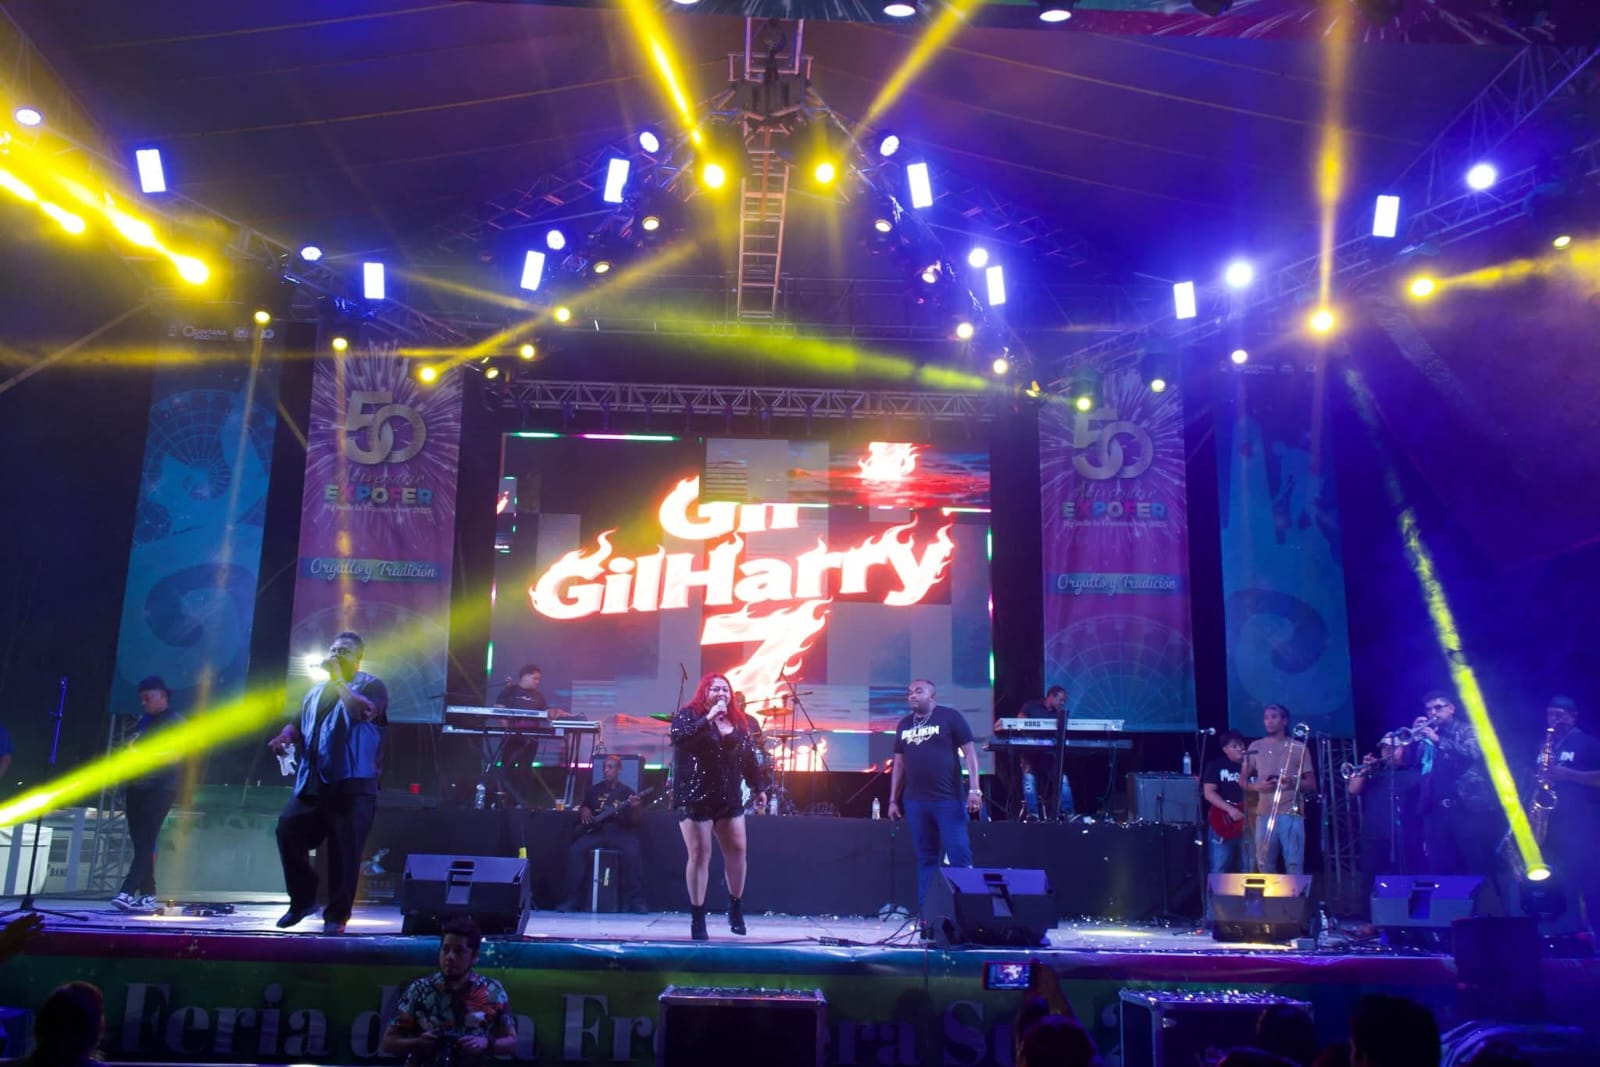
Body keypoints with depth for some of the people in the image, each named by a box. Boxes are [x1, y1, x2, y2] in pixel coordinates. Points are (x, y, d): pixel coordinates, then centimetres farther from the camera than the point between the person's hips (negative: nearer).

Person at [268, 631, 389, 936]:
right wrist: (286, 736, 3)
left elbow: (361, 711, -22)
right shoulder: (317, 690, 20)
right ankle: (303, 899, 19)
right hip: (311, 783, 6)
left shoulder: (372, 686, -2)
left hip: (352, 786, -6)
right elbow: (299, 722, 26)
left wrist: (338, 678, -15)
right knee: (288, 832, 0)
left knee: (343, 851, -5)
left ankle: (337, 915, 7)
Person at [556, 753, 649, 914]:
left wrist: (635, 808, -22)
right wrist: (584, 812, 2)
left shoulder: (627, 792, 6)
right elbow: (583, 808, 26)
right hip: (596, 831, 3)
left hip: (619, 832, -3)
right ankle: (571, 899, -21)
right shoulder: (594, 789, 16)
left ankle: (635, 900, -25)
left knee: (632, 852, -34)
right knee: (575, 850, -26)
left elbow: (633, 822, -1)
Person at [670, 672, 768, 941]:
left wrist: (759, 787, 13)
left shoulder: (737, 721, 12)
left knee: (737, 850, 3)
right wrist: (708, 719, -24)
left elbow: (749, 756, 16)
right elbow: (678, 737, -23)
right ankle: (697, 917, 5)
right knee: (699, 855, -3)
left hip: (729, 799, 5)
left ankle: (736, 906, 21)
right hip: (696, 798, -5)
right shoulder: (688, 715, -3)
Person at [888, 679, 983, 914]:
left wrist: (974, 789, -12)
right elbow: (899, 764, 18)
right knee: (926, 858, 9)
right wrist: (893, 800, 14)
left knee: (959, 855, -7)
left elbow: (970, 752, -4)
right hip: (915, 801, 5)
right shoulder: (904, 725, 14)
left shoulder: (949, 717, -1)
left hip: (948, 799, -5)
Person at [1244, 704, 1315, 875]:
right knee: (1264, 865, 3)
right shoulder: (1256, 747, 12)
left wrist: (1294, 783, -14)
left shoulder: (1298, 748, 7)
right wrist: (1257, 786, -6)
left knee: (1294, 865, -8)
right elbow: (1243, 780, 15)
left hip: (1291, 814, -2)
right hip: (1264, 814, 2)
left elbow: (1312, 784, 6)